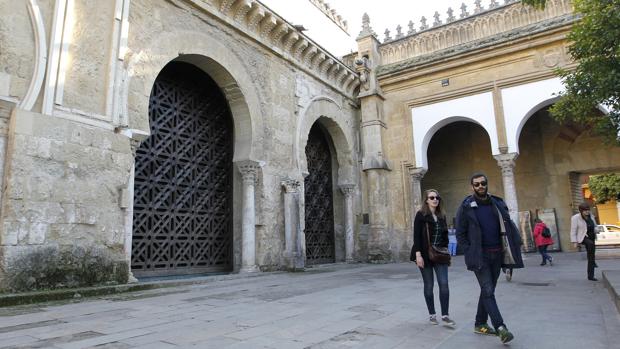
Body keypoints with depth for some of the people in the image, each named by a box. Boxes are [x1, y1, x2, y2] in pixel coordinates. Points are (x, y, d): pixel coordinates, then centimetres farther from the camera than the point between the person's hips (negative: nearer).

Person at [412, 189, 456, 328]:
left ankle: (445, 316, 1)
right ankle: (432, 314, 19)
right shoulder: (421, 215, -6)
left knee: (444, 284, -6)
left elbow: (445, 235, 15)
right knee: (428, 286, 6)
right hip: (426, 255, -4)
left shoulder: (441, 216, 10)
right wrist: (418, 255, -18)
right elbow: (416, 236, -11)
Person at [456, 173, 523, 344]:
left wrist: (514, 246, 2)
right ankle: (500, 327, -9)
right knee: (488, 291, -10)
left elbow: (508, 227, 14)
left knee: (488, 290, 12)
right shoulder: (466, 207, -5)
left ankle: (480, 324, 24)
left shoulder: (497, 203, 7)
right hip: (479, 255, -5)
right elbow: (460, 234, -4)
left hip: (497, 254, 5)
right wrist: (470, 253, -10)